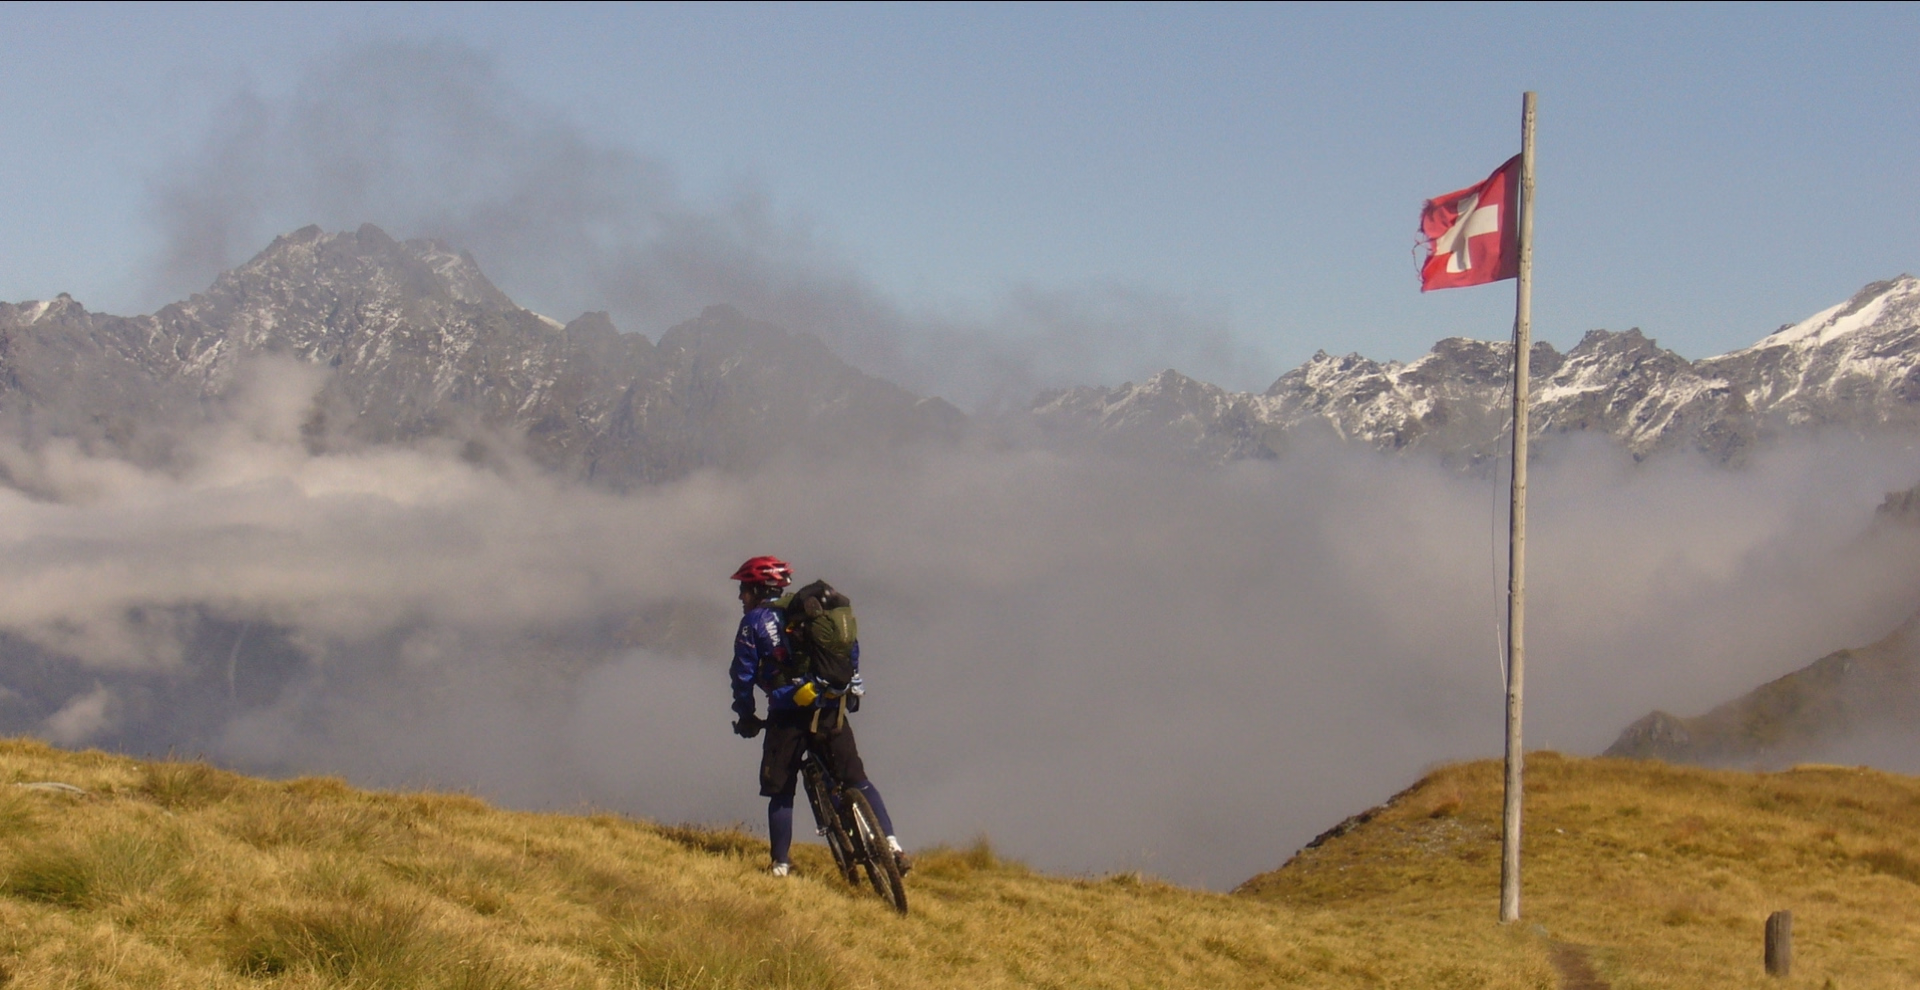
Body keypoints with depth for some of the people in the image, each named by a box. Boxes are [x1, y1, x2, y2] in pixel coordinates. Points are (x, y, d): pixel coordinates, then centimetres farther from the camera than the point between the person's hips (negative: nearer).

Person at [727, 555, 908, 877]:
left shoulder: (753, 621, 4)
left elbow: (743, 673, 0)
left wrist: (745, 717, 10)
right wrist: (853, 681, 25)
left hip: (787, 713, -4)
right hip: (829, 707, 4)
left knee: (780, 792, 6)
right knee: (857, 780, 8)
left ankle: (781, 866, 4)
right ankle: (891, 843, -3)